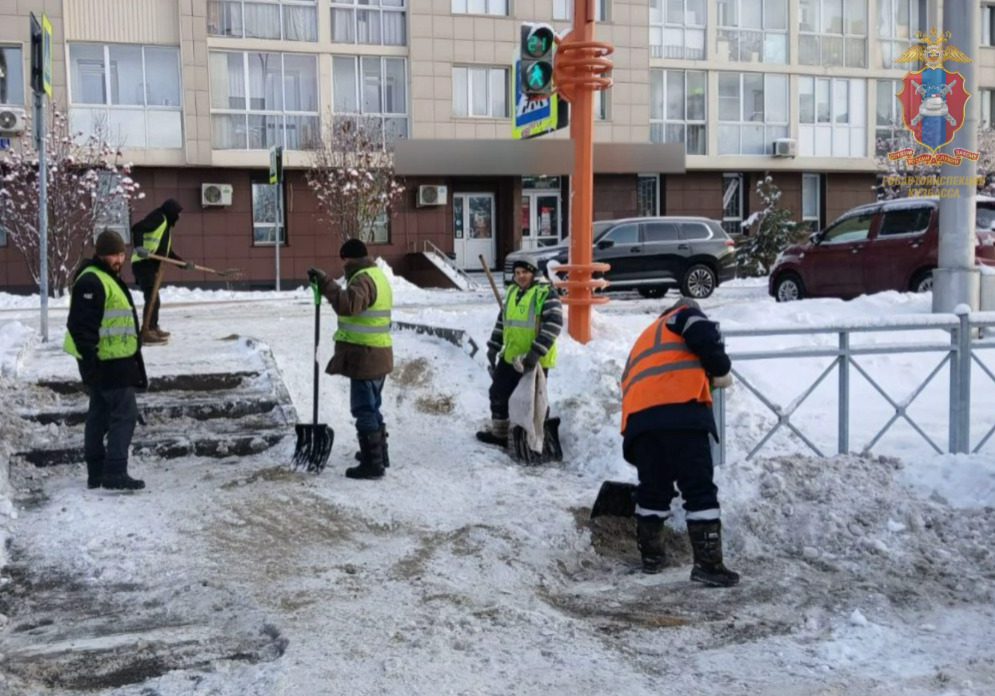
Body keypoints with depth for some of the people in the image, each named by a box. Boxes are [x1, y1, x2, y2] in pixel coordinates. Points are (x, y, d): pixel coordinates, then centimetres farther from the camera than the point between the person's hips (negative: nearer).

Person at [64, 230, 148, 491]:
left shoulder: (109, 279, 18)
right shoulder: (92, 282, -17)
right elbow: (82, 327, -23)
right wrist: (90, 362, -25)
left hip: (112, 361, 11)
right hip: (108, 362, -11)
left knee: (100, 414, 13)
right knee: (125, 413, -9)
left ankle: (96, 473, 20)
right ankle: (115, 472, -7)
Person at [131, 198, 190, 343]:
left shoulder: (166, 225, 23)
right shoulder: (158, 218, -7)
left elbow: (168, 252, 28)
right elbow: (137, 228, -23)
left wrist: (184, 264, 27)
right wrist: (139, 247, -37)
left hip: (150, 266, 10)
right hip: (143, 264, -10)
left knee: (154, 298, 21)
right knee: (152, 298, -15)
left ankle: (153, 328, 36)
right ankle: (145, 333, -17)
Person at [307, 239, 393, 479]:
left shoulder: (363, 279, -17)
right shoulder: (377, 275, 17)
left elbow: (347, 305, -37)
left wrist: (325, 282, -34)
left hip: (365, 357, -10)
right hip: (378, 356, 10)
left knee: (364, 410, -5)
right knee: (372, 408, 21)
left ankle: (372, 463, -2)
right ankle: (378, 453, 31)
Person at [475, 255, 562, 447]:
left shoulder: (546, 293, -12)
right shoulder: (512, 292, 11)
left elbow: (554, 323, -21)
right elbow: (502, 320, 20)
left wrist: (536, 352, -26)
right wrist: (493, 347, 16)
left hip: (534, 361, -7)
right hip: (510, 357, 7)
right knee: (498, 393, 16)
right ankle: (499, 432, 32)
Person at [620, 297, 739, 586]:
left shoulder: (642, 342, 40)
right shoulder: (682, 315, 20)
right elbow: (705, 335, -5)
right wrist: (719, 370, 13)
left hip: (639, 418, 6)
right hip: (681, 409, -6)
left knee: (652, 490, 20)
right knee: (699, 490, -3)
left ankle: (651, 556, 28)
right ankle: (708, 564, -5)